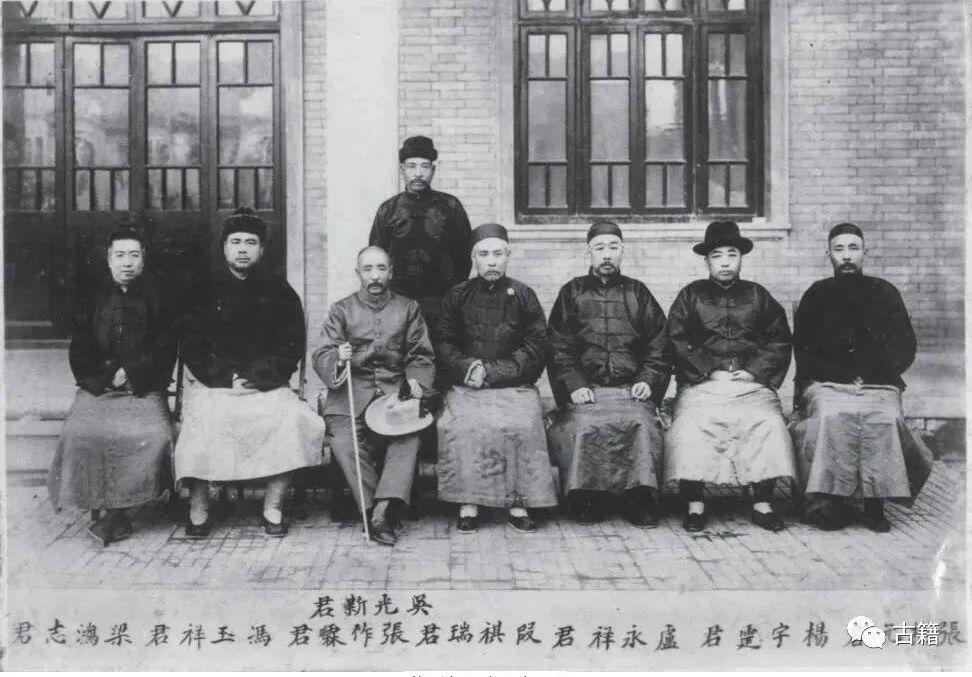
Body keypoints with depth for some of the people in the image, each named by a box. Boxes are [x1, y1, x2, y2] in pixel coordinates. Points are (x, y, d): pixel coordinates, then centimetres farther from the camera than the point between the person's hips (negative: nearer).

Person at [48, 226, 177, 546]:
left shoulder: (156, 298, 10)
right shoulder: (92, 298, 15)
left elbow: (165, 350, 5)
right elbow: (79, 352, 11)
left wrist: (132, 373, -7)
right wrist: (102, 381, -4)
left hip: (145, 389, -1)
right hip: (98, 388, 2)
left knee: (154, 434, -29)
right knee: (80, 433, -27)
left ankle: (115, 511, -18)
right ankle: (100, 506, -13)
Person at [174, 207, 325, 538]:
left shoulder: (279, 291, 10)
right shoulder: (205, 290, 10)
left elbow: (292, 347, 5)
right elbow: (191, 345, 5)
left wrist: (257, 378, -9)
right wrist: (226, 378, -9)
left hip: (267, 386, 0)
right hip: (212, 385, 0)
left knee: (293, 417, -28)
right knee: (201, 421, -31)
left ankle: (273, 508, -15)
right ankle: (198, 509, -14)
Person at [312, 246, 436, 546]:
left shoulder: (408, 308, 15)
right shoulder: (342, 310, 12)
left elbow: (421, 356, 13)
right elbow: (321, 356, 4)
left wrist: (415, 380, -8)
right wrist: (338, 360, -19)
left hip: (395, 390, 0)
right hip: (352, 390, 0)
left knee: (409, 433, -31)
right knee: (343, 440, -29)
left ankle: (382, 509, -34)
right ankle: (374, 509, -19)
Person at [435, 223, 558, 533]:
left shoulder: (523, 296, 11)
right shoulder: (457, 296, 15)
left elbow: (536, 347, 3)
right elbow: (443, 344, 10)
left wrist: (492, 371, -7)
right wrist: (468, 368, -10)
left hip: (515, 387, -1)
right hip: (466, 387, 1)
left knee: (523, 424, -30)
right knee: (461, 426, -29)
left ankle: (519, 503, -19)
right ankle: (468, 504, -20)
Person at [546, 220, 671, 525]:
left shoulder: (638, 293, 19)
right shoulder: (572, 293, 16)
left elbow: (658, 345, 15)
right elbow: (559, 348, 8)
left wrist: (648, 380, -2)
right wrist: (574, 385, -7)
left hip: (631, 389, 1)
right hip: (586, 389, 0)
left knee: (641, 423, -30)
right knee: (583, 425, -31)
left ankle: (640, 498, -21)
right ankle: (586, 498, -19)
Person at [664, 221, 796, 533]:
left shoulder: (758, 296, 19)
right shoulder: (690, 296, 14)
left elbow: (780, 340, 13)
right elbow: (676, 342, 4)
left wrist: (755, 371, -2)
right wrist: (710, 371, -6)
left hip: (752, 382, 1)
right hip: (702, 384, -1)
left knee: (770, 425, -27)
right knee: (689, 427, -29)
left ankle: (762, 504, -16)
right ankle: (694, 504, -18)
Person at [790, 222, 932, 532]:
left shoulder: (885, 292, 15)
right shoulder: (816, 295, 14)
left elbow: (905, 348, 11)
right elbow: (802, 351, 9)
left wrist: (874, 375, -5)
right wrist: (842, 375, -4)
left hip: (878, 385, 1)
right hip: (827, 384, 0)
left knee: (885, 417, -33)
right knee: (832, 415, -34)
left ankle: (875, 503, -25)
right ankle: (826, 500, -30)